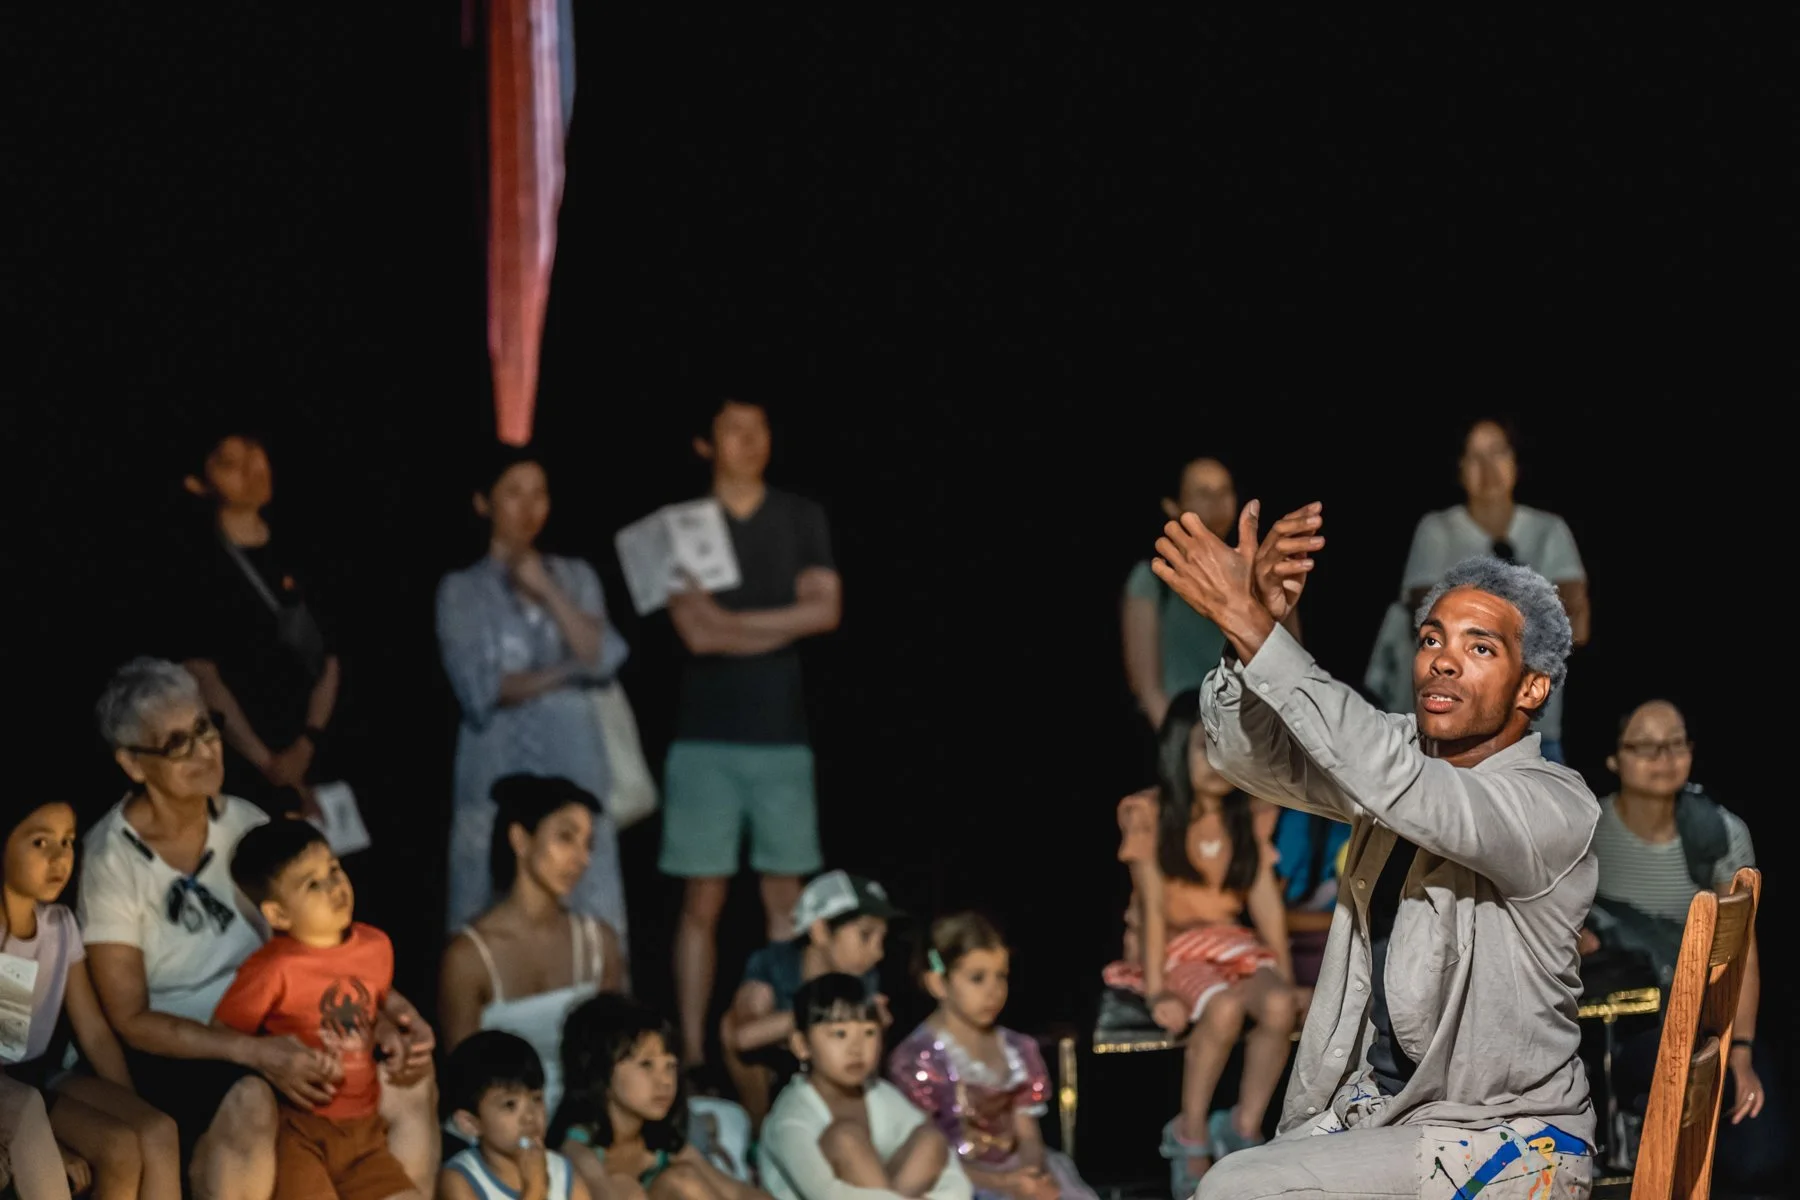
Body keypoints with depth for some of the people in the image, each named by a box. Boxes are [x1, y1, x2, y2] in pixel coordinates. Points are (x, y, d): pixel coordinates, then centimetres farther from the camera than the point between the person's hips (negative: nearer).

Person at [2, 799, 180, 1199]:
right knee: (118, 1148, -24)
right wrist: (51, 1145, -21)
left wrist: (132, 1111, -5)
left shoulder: (60, 926, 6)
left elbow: (94, 1032, 8)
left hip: (46, 1077, 6)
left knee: (158, 1132, -18)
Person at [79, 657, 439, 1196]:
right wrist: (257, 1054, -26)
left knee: (410, 1082, -19)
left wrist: (378, 1024, -13)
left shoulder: (245, 824, 4)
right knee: (250, 1104, -38)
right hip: (170, 1051, -5)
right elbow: (131, 1019, -14)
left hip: (268, 1035, 5)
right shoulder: (112, 859, -11)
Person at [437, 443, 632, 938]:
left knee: (593, 919, -5)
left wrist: (546, 591, -6)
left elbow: (603, 657, 1)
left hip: (573, 767, 2)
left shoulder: (575, 577, 16)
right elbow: (480, 689, -4)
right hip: (498, 768, -2)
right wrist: (563, 673, -4)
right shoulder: (463, 591, 7)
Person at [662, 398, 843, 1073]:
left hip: (782, 735, 2)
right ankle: (692, 1050, -2)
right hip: (706, 735, -2)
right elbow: (696, 631, -8)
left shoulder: (801, 520, 10)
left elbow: (828, 608, -2)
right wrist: (785, 625, -5)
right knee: (703, 898, -3)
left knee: (785, 898, 2)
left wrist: (735, 623, -7)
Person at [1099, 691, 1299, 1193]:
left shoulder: (1244, 819, 9)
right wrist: (1156, 992, -18)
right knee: (1223, 1009, -36)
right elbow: (1153, 906, -12)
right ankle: (1191, 1139, -20)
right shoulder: (1149, 814, -6)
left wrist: (1286, 978, -3)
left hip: (1231, 943, 4)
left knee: (1278, 1004, -30)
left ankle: (1245, 1130, -16)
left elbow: (1267, 903, 5)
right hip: (1173, 948, -4)